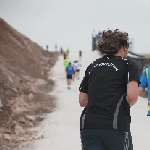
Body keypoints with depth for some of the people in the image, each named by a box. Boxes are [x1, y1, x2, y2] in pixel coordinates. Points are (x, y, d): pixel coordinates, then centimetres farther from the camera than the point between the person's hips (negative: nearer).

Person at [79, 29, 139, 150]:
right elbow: (132, 95, -13)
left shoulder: (92, 66, 20)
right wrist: (128, 104, 7)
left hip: (88, 126, 4)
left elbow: (82, 101, 18)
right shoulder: (128, 65, 3)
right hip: (115, 126, -4)